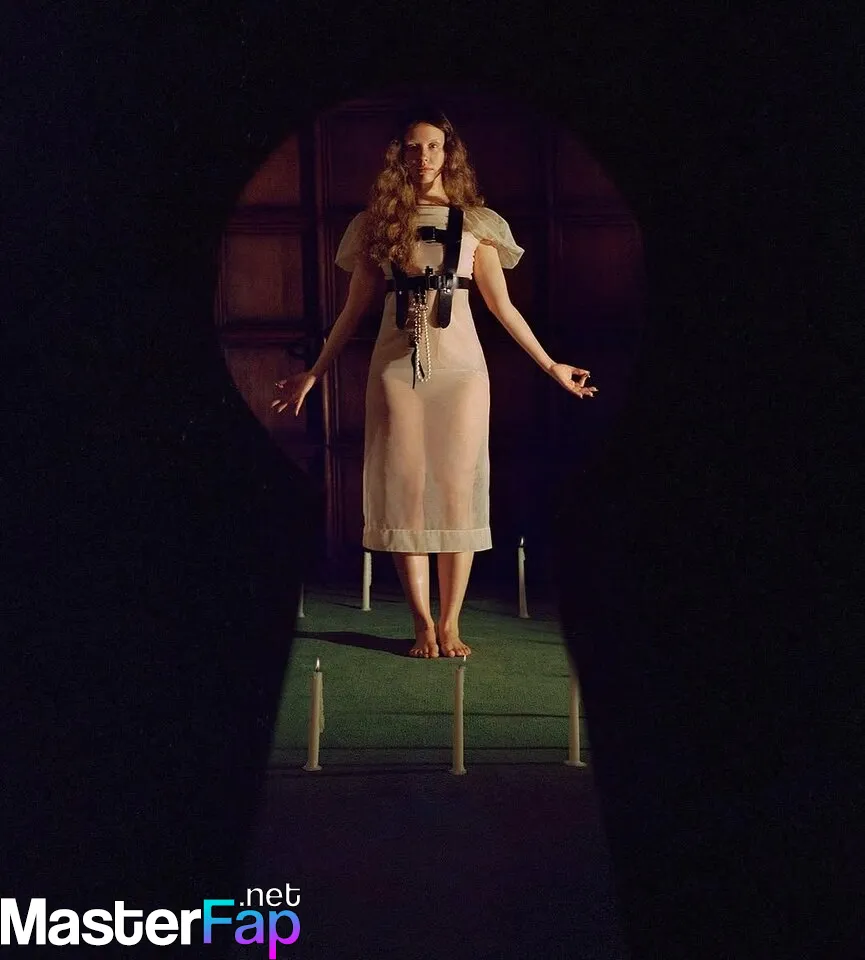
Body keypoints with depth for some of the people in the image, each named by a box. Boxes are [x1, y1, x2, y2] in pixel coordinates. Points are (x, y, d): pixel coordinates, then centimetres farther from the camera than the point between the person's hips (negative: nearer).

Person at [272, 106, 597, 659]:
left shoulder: (475, 224, 8)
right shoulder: (378, 223, 9)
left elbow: (503, 306, 11)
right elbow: (356, 308, 12)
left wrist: (551, 366, 9)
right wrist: (315, 374, 11)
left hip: (459, 364, 0)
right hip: (397, 366, 1)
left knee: (458, 489, -2)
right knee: (405, 489, -2)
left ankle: (450, 623, 4)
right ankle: (423, 623, 5)